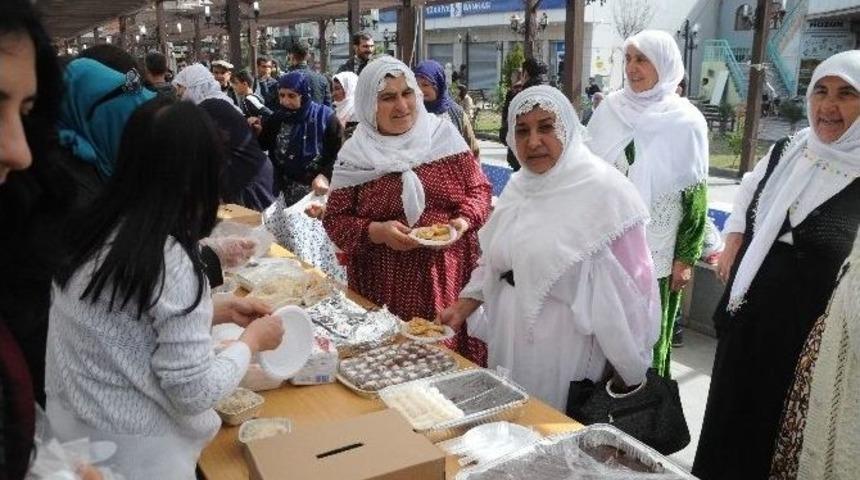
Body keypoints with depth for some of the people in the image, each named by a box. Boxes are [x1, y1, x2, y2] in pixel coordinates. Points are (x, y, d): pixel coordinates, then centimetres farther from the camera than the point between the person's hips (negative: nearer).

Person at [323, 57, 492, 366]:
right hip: (386, 286, 0)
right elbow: (335, 219, 2)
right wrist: (378, 232, -15)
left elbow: (479, 188, 7)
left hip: (448, 275, 1)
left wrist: (464, 221, -12)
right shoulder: (354, 155, 1)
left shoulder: (444, 135, 3)